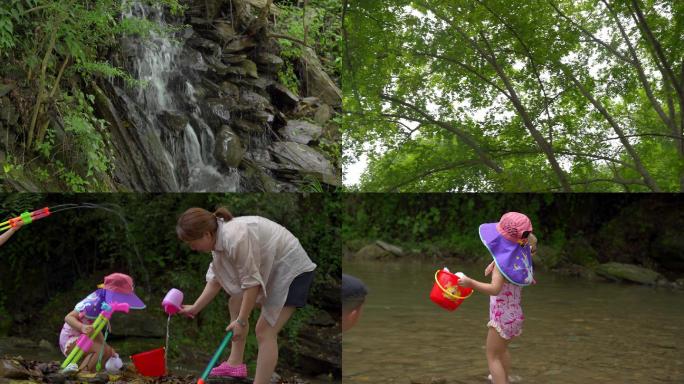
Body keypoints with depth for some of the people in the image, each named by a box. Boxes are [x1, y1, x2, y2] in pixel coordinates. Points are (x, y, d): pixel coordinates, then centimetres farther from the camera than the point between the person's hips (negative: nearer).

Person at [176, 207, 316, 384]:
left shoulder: (235, 238, -32)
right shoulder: (218, 237, -2)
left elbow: (251, 283, -27)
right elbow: (216, 278, 7)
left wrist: (241, 322, -18)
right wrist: (195, 308, 8)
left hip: (292, 268, -10)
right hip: (269, 268, 11)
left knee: (264, 331, -16)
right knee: (235, 304, 21)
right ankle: (235, 363, 34)